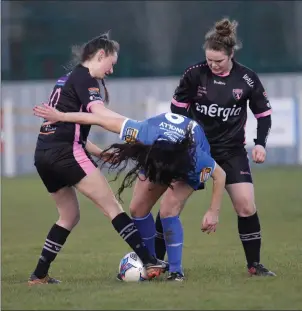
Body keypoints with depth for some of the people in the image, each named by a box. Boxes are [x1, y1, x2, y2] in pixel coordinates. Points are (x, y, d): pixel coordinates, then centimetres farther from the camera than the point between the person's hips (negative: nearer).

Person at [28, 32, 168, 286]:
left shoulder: (69, 79, 24)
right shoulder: (85, 78, -4)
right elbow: (98, 112, -23)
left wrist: (100, 153, 17)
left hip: (44, 153, 9)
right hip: (66, 152, -9)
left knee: (69, 216, 20)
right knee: (112, 207, -9)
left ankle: (39, 275, 17)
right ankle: (150, 263, -15)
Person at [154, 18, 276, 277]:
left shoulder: (247, 79, -10)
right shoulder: (195, 74, -12)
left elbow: (264, 113, 2)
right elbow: (178, 106, 2)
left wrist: (260, 143, -10)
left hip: (231, 150, 0)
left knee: (246, 205, -11)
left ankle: (255, 265, 2)